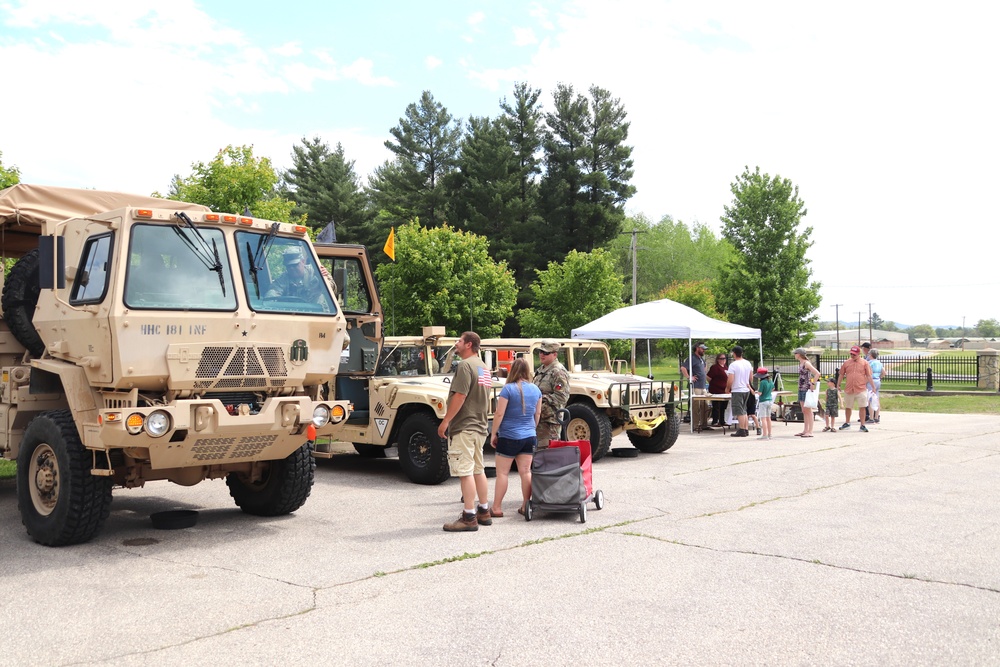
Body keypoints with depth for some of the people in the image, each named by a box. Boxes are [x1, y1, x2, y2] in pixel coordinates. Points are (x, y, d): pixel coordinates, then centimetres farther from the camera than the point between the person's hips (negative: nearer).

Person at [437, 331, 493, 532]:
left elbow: (459, 396, -22)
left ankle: (469, 518, -7)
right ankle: (484, 512, 24)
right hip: (479, 426, 10)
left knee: (465, 472, -8)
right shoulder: (484, 367, 16)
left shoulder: (465, 365, -15)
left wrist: (445, 421, -18)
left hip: (464, 427, -10)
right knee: (478, 470, 17)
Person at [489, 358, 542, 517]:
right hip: (529, 437, 5)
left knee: (502, 473, 2)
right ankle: (526, 506, 10)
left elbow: (499, 413, -13)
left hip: (509, 437, -5)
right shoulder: (535, 389, 5)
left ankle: (497, 508, 4)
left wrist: (494, 433, -4)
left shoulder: (508, 389, -12)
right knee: (526, 471, 8)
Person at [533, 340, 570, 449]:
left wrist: (541, 398, -19)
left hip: (550, 419, -10)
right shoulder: (541, 369, 17)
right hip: (539, 419, 10)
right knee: (539, 448, 14)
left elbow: (561, 397, -19)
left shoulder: (558, 372, -12)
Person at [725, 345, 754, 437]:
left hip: (737, 391, -7)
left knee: (739, 412, -4)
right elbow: (751, 377, 15)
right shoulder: (748, 363, 6)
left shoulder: (733, 365, -16)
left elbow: (730, 380, -19)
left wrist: (727, 389, -3)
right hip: (746, 390, 7)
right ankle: (745, 430, 18)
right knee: (744, 411, 16)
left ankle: (741, 431, -3)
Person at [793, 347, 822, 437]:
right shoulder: (800, 363, 13)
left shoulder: (806, 363, -12)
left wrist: (813, 384, -18)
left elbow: (817, 373, -20)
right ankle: (805, 430, 16)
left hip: (806, 389, -9)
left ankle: (810, 432, -5)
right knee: (804, 411, 11)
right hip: (801, 389, 9)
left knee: (808, 411, -6)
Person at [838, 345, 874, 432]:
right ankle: (847, 423, 31)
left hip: (861, 389, -2)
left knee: (862, 407, -1)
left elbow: (868, 375, 2)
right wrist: (838, 385, 13)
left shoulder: (864, 363, 2)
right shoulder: (847, 363, 8)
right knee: (847, 407, 13)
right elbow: (841, 375, 14)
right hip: (848, 389, 3)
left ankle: (862, 425, 8)